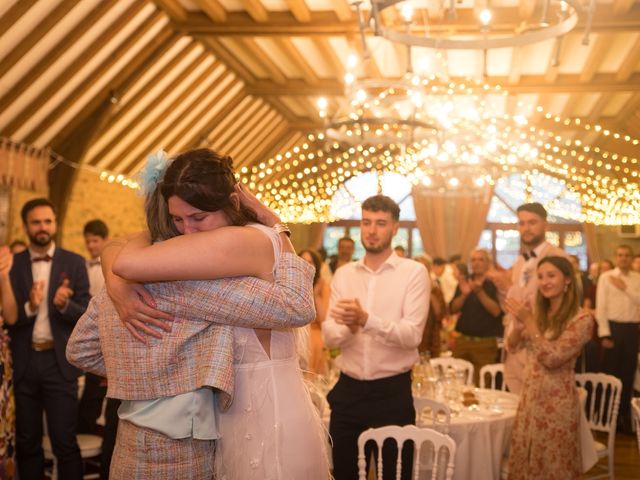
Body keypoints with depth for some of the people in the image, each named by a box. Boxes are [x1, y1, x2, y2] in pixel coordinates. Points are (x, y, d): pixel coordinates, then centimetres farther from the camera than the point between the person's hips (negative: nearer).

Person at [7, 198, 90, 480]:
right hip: (23, 363, 2)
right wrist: (29, 307, -19)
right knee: (26, 442, 13)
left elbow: (85, 315, -2)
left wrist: (64, 304, -22)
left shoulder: (74, 263, 1)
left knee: (65, 442, 0)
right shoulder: (12, 264, 4)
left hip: (59, 362, -2)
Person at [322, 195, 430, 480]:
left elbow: (412, 335, -18)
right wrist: (348, 327, -24)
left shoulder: (414, 272, -6)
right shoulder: (343, 274, 6)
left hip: (392, 392, -3)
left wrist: (365, 320, -32)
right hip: (347, 391, 4)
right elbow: (329, 337, -2)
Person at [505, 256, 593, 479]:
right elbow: (512, 346, 8)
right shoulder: (537, 313, 7)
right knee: (524, 461, 14)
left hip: (557, 402, -6)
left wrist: (529, 322, -23)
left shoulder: (582, 319, -14)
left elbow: (552, 359, -21)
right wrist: (518, 324, -13)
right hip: (529, 396, 6)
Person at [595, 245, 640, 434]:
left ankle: (624, 413, 23)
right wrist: (604, 334, -11)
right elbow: (601, 306, -6)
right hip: (613, 327, -2)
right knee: (610, 371, 6)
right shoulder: (606, 277, -2)